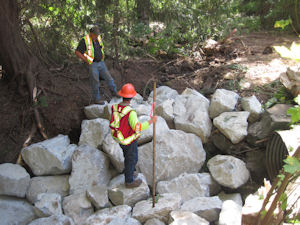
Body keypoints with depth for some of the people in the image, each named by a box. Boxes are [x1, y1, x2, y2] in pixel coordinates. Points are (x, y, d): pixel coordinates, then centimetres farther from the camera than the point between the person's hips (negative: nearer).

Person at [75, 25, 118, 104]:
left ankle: (114, 92, 23)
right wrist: (86, 60, -13)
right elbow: (77, 52, -13)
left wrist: (102, 57, 13)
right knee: (95, 82, 1)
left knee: (109, 77, 4)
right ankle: (96, 99, 14)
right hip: (92, 64, -6)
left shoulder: (98, 38, 5)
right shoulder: (85, 40, -14)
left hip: (101, 63, 6)